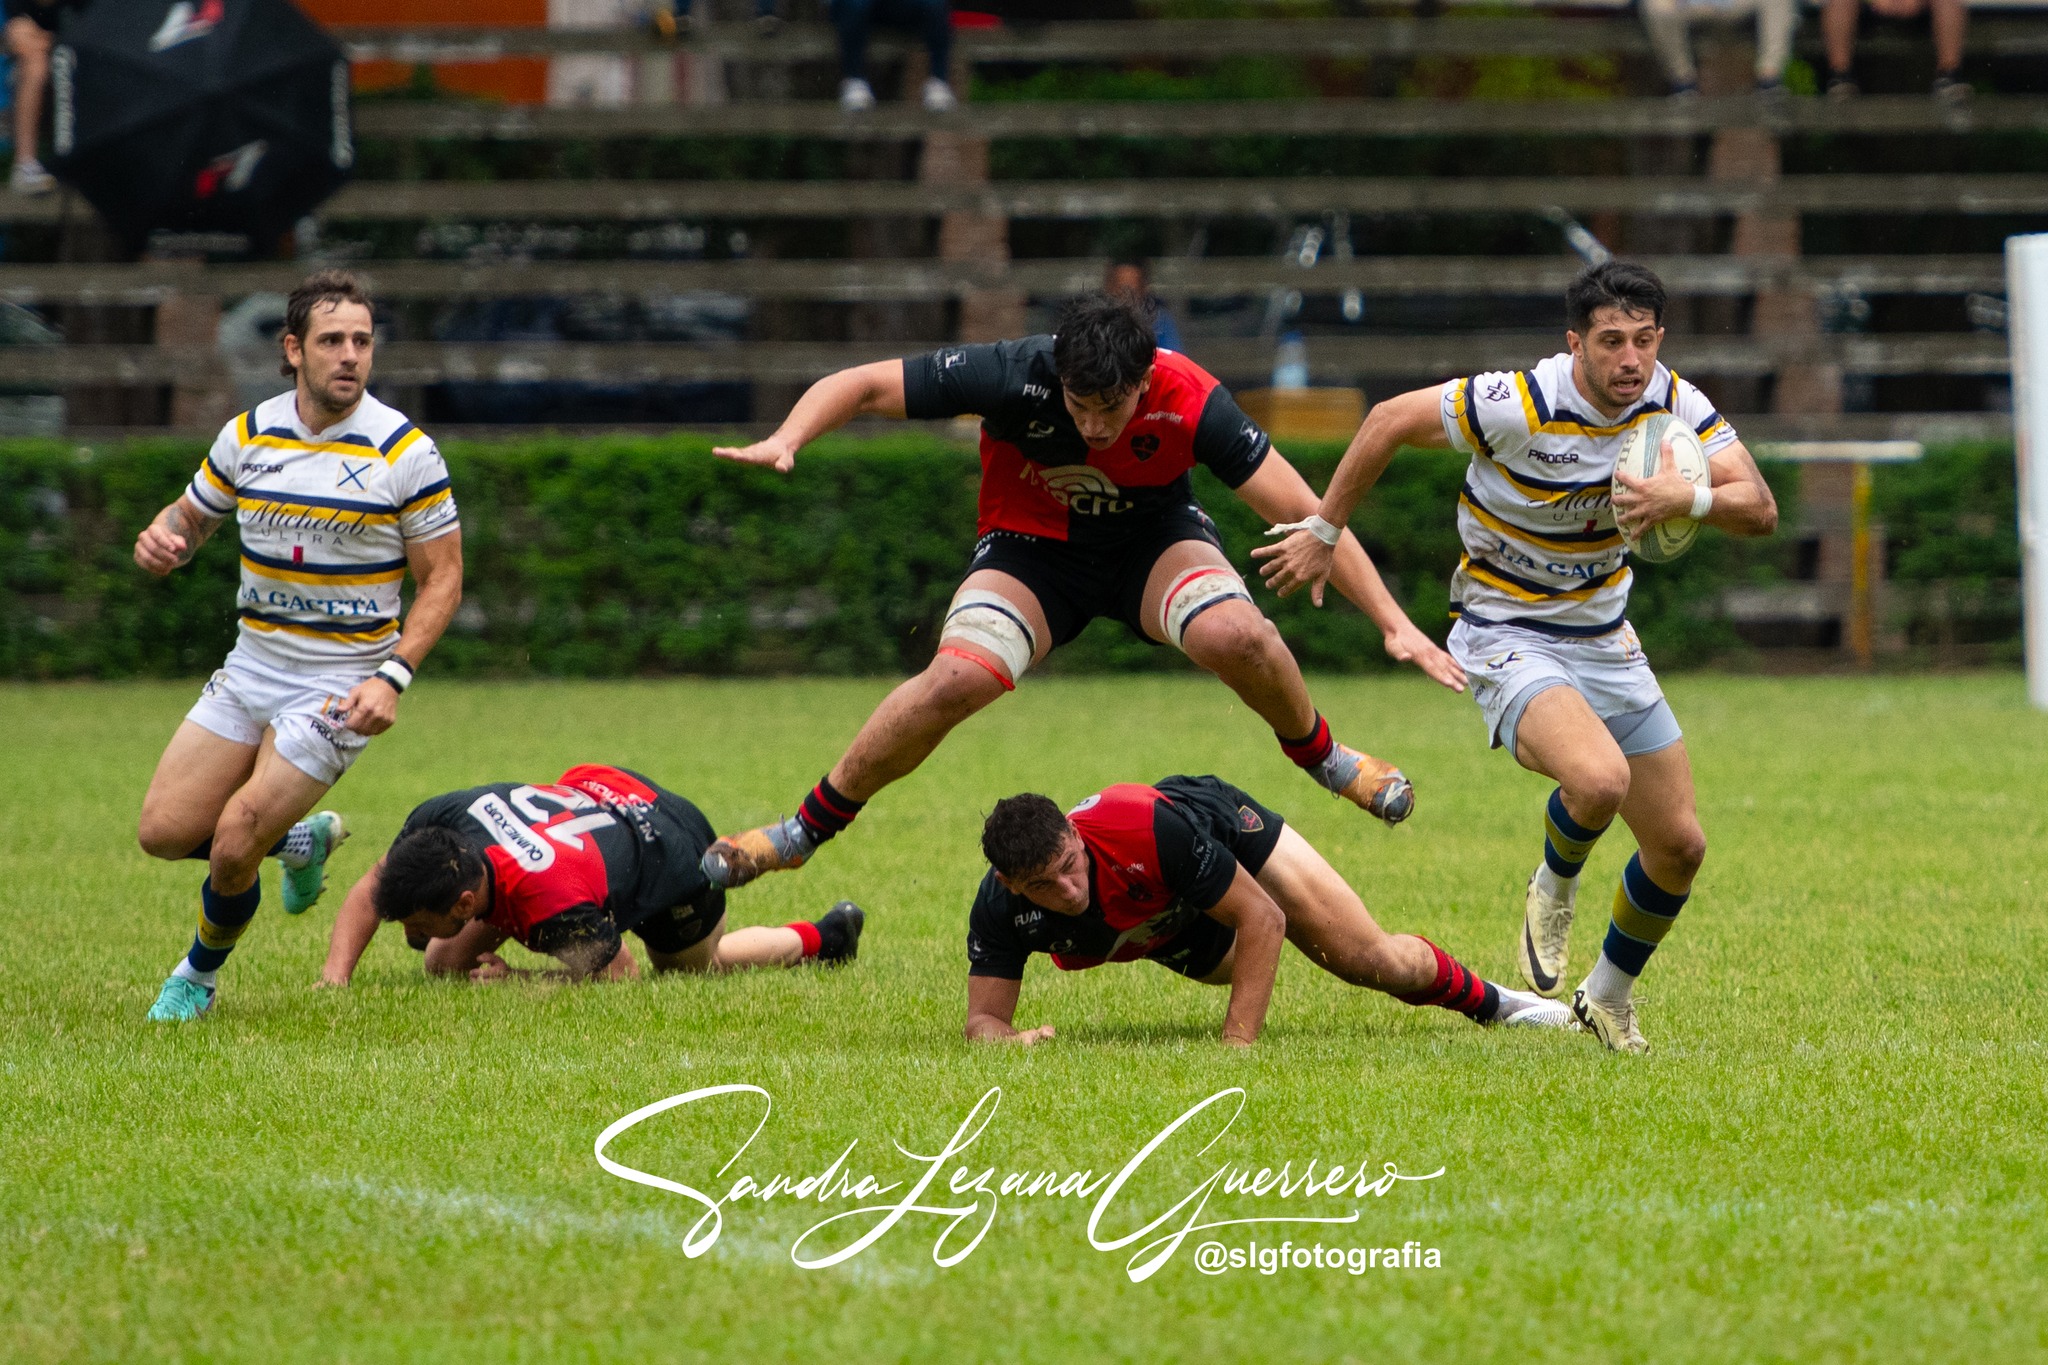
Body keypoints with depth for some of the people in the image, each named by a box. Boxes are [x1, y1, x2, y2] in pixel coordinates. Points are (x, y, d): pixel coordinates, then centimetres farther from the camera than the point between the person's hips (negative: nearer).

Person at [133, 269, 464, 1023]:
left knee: (235, 844, -12)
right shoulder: (247, 435, 0)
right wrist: (161, 537, -11)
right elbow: (191, 514, 15)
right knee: (164, 832, -1)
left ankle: (200, 973, 18)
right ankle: (300, 840, 28)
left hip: (340, 687, -5)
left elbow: (442, 578, -7)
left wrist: (392, 678, -19)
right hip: (251, 669, 5)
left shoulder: (406, 452, -12)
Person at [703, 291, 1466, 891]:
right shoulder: (1014, 378, -30)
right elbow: (862, 386, -20)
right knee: (957, 679, -27)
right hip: (1032, 546, 0)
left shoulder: (1190, 403, -29)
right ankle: (804, 831, -8)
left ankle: (1319, 753, 2)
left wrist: (1393, 622, -26)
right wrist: (787, 440, -40)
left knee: (1233, 634, -31)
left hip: (1153, 537, 0)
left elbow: (1305, 512, -23)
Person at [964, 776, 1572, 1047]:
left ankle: (1487, 1000, 23)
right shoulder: (1001, 907, -39)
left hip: (1233, 832, -4)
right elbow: (984, 1016, -30)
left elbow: (1263, 918, -37)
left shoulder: (1151, 828, -46)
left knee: (1374, 960, -7)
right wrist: (1008, 1038, -56)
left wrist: (1239, 1042, -41)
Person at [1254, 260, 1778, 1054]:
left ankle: (1610, 999, 33)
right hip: (1508, 638, -6)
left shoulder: (1674, 404, -8)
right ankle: (1554, 890, 0)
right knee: (1599, 779, -35)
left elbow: (1759, 509, -12)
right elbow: (1392, 420, -12)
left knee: (1679, 846, 7)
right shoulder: (1520, 406, -24)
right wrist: (1323, 532, -5)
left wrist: (1689, 497, -33)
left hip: (1604, 640, 6)